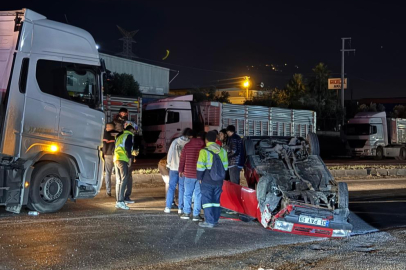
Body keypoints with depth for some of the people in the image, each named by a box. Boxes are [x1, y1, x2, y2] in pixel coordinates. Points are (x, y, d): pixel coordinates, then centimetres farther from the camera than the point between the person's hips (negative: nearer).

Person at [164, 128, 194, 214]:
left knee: (171, 187, 8)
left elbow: (170, 153, 0)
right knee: (182, 188, 7)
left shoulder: (175, 141, -3)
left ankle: (168, 207, 7)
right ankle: (180, 208, 5)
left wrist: (169, 163, 13)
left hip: (174, 167, 1)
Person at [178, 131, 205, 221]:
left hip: (189, 174, 2)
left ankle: (186, 213, 15)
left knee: (187, 194, 12)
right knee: (198, 195, 4)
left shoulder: (187, 145, 2)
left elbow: (182, 159, 6)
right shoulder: (204, 147, -4)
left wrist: (180, 170, 17)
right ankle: (196, 215, 4)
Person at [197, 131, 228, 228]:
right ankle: (215, 220, 17)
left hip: (207, 181, -5)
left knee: (207, 200, 0)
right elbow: (225, 166, 11)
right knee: (216, 200, 12)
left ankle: (209, 221, -2)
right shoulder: (222, 151, 7)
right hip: (218, 181, 5)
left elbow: (200, 167, -13)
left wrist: (199, 178, -2)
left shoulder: (204, 151, -11)